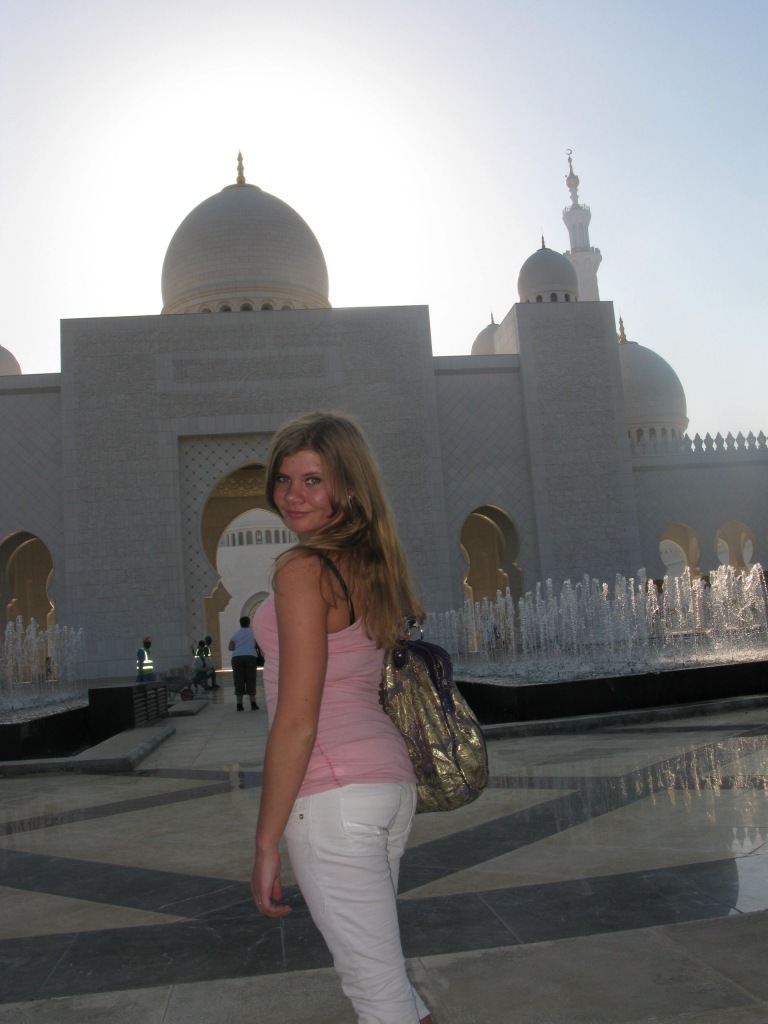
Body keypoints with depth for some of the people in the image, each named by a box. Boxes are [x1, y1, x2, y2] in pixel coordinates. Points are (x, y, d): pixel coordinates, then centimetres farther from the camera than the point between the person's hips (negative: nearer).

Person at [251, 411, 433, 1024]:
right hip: (392, 778, 9)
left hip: (334, 792, -9)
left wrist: (266, 842, -11)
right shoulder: (373, 564, 10)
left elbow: (297, 721, -17)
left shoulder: (303, 570, -14)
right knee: (377, 968, 24)